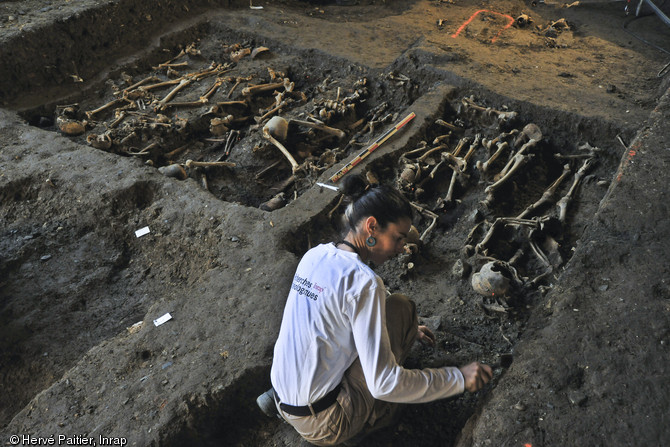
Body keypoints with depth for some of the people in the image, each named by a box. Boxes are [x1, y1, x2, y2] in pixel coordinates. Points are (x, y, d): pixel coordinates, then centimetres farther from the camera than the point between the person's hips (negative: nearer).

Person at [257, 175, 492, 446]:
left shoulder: (315, 255, 2)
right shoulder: (363, 282, -23)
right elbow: (383, 383, -24)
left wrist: (403, 330, 23)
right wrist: (459, 378, -16)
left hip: (285, 404, 8)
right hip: (323, 425, -7)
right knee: (400, 307, -4)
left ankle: (279, 396, 16)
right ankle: (367, 421, 9)